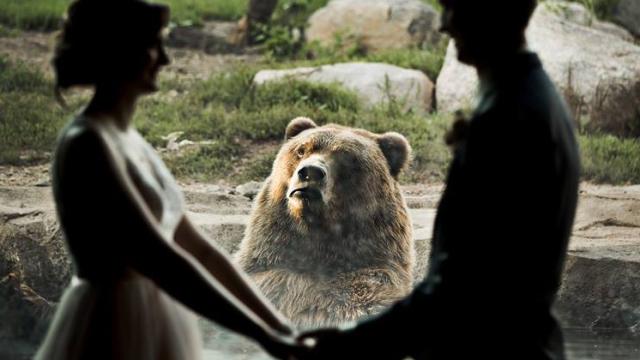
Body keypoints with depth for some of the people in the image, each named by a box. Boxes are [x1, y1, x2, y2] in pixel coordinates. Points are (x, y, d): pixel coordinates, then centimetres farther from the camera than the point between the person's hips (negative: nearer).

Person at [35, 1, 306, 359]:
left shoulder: (131, 142, 13)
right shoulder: (87, 145, -16)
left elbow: (198, 248, 14)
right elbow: (158, 260, -24)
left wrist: (277, 324, 9)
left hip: (152, 330, 9)